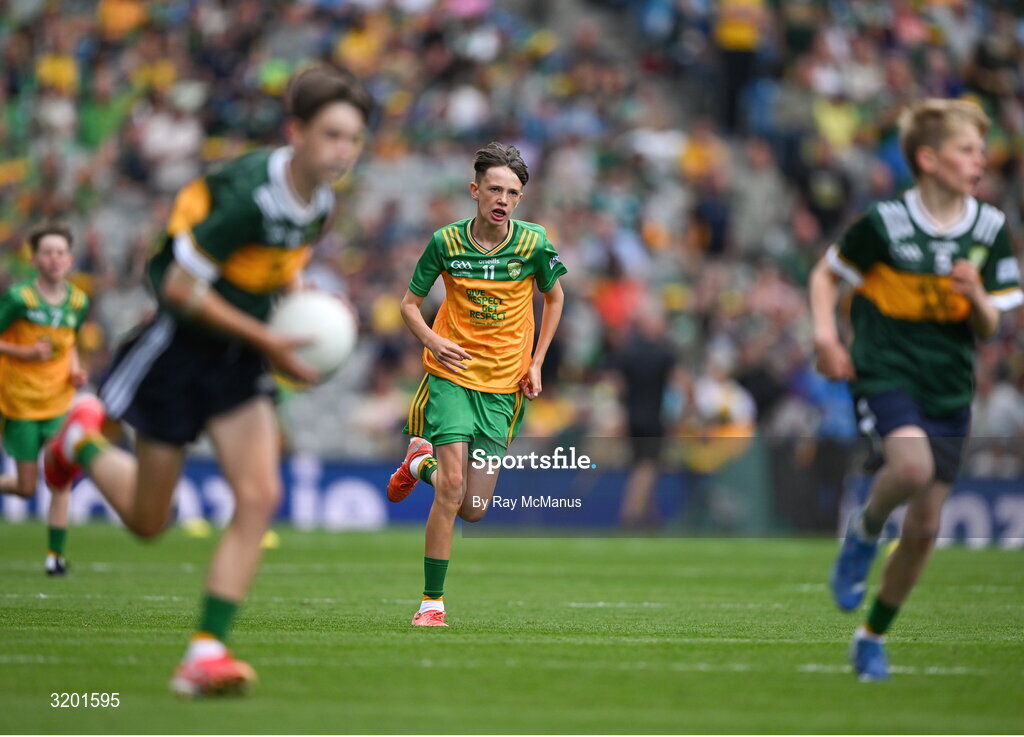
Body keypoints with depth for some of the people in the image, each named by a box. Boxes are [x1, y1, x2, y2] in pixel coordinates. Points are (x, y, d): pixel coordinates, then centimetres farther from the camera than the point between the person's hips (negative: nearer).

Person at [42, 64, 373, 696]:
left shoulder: (320, 203, -1)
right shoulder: (251, 196, -27)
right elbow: (181, 286, -23)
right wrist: (267, 341, -22)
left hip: (240, 359, 6)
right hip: (180, 351, -6)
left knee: (259, 497, -14)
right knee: (147, 521, 7)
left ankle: (206, 653, -12)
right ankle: (83, 441, 39)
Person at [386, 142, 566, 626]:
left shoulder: (533, 243, -6)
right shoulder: (446, 242, -7)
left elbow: (554, 298, 13)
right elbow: (410, 303, 5)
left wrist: (536, 363, 4)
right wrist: (433, 341, -15)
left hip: (505, 387, 2)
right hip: (451, 375, -2)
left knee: (473, 510, 2)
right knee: (451, 489, -18)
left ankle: (421, 464, 34)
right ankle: (432, 603, -7)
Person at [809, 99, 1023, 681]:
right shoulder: (886, 223, -10)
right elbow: (827, 274, 6)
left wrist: (976, 295, -16)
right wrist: (826, 335, -9)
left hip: (950, 389, 4)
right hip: (886, 373, -4)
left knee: (925, 528, 6)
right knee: (913, 466, -34)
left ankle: (874, 637, 25)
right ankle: (865, 531, -1)